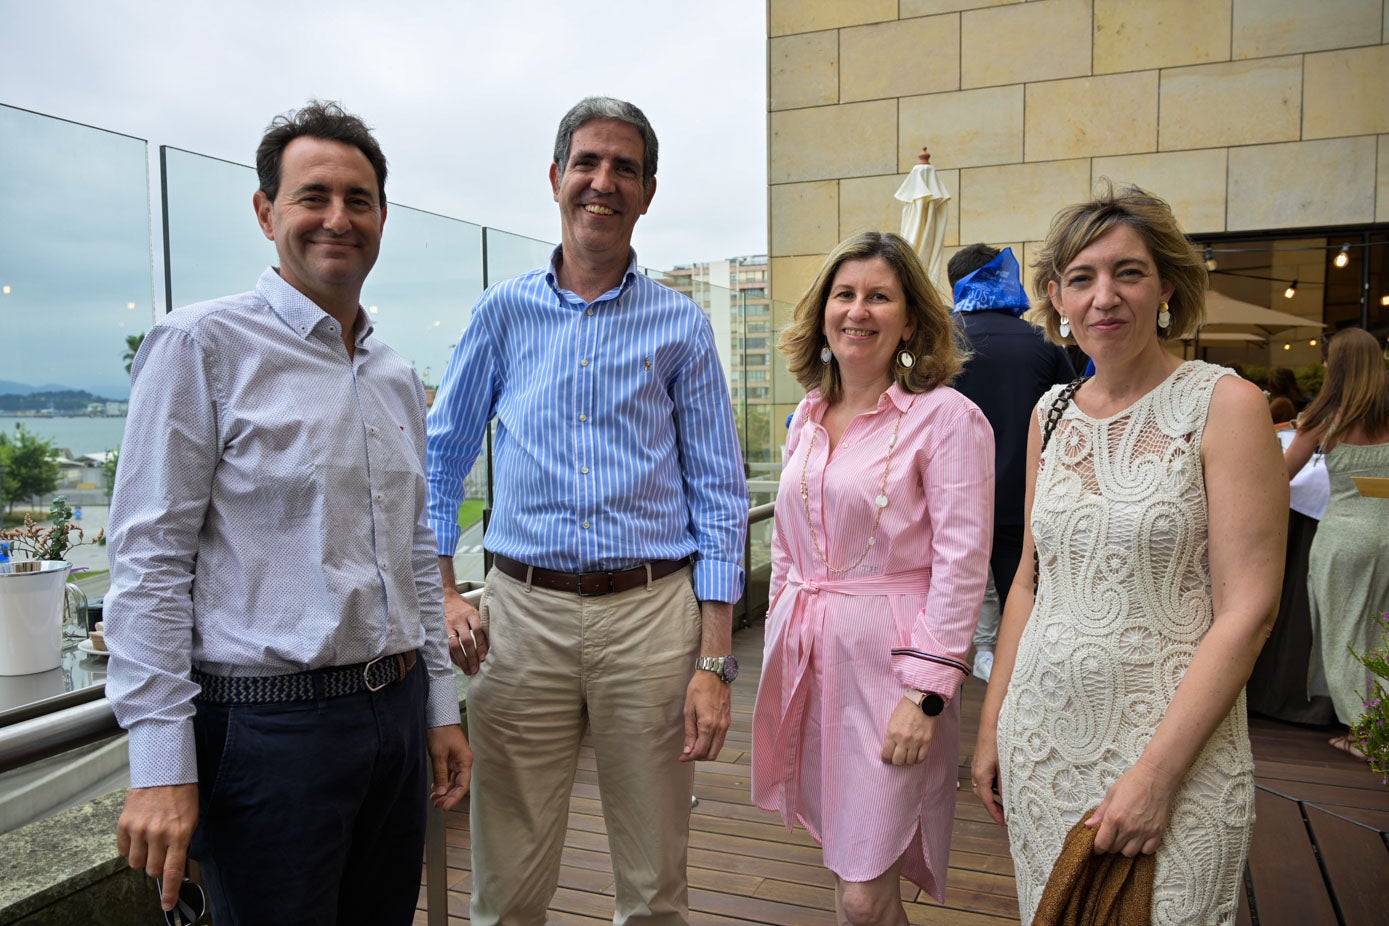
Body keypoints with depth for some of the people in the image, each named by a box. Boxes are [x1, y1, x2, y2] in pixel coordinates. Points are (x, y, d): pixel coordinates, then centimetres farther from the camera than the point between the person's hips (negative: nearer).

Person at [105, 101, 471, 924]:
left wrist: (441, 705, 15)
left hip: (397, 714, 6)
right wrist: (161, 764, -14)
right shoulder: (202, 345, -8)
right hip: (268, 725, -6)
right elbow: (149, 562, -11)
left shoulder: (397, 376, 12)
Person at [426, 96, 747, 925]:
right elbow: (441, 459, 13)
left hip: (650, 615, 0)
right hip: (522, 611, 1)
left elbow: (720, 498, 2)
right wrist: (440, 592, 1)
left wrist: (715, 662, -4)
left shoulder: (682, 325, 4)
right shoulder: (504, 312, 8)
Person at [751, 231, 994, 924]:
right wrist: (781, 644, 15)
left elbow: (961, 563, -13)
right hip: (805, 655, 6)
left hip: (888, 658, -6)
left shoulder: (947, 417, -9)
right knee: (842, 861, 17)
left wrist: (926, 692, -16)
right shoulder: (809, 416, 11)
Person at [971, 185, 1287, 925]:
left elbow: (1246, 610, -13)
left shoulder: (1224, 406, -9)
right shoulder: (1052, 414, 5)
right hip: (1040, 736, 5)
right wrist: (991, 726, 9)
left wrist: (1156, 772, -17)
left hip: (1173, 743, -4)